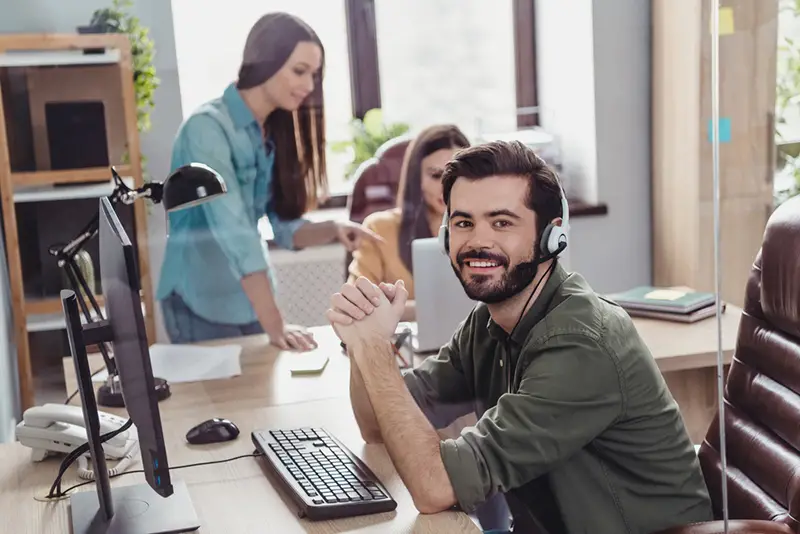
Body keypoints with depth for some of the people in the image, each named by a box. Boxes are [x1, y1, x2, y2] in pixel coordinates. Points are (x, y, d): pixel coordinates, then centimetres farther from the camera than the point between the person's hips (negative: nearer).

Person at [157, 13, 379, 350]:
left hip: (251, 302, 7)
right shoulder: (207, 128, -20)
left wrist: (333, 230, -17)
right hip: (202, 305, -7)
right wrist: (274, 325, -32)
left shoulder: (275, 131, 4)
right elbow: (234, 232, -27)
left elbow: (284, 226, 3)